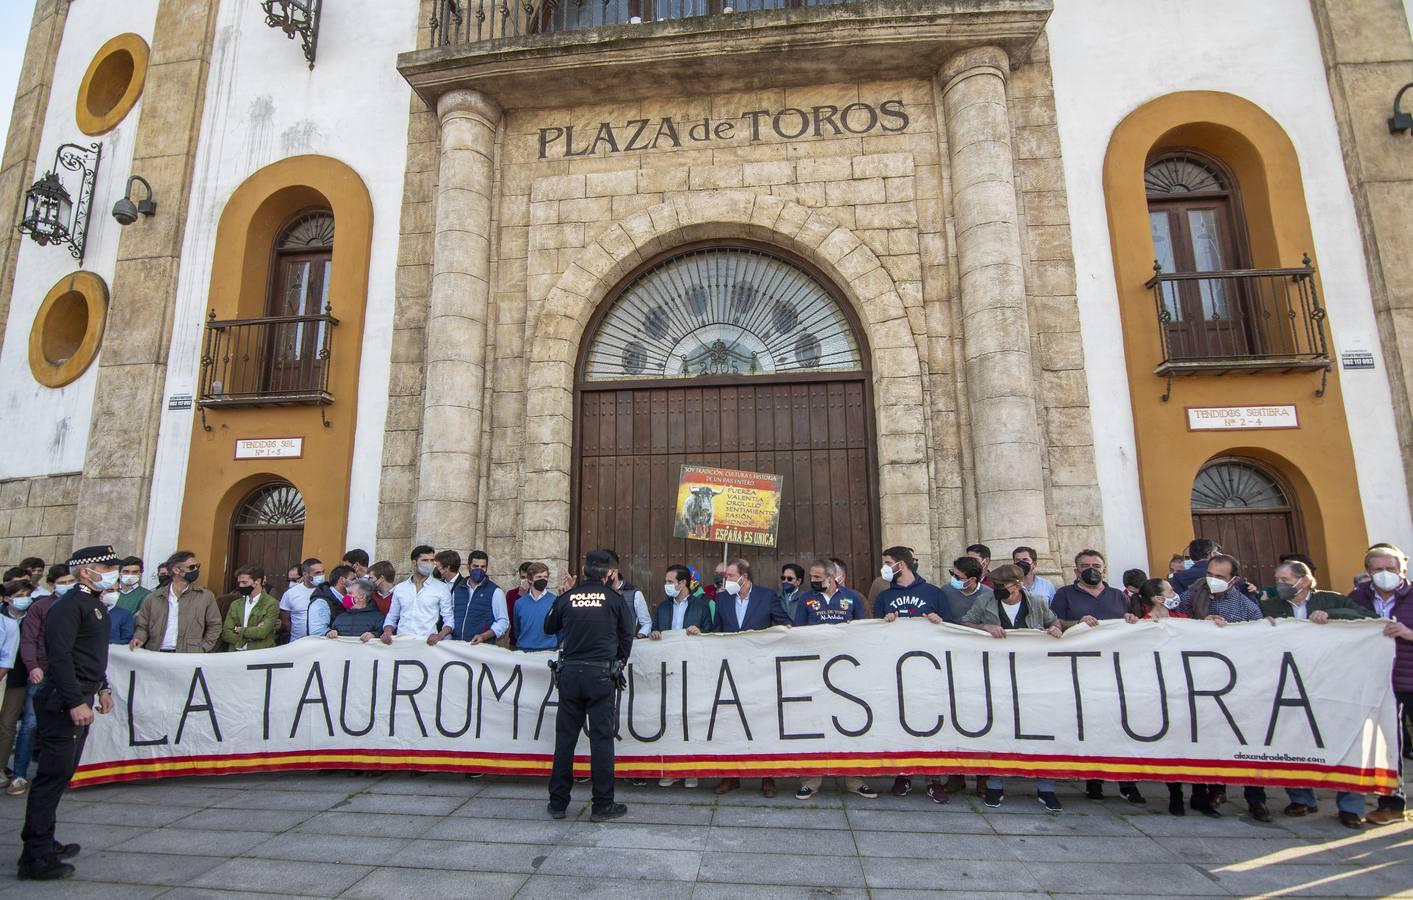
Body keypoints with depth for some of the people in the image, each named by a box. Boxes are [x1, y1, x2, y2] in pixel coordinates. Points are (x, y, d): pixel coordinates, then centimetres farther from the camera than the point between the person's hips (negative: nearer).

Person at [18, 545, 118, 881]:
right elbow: (60, 657, -22)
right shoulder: (69, 605, -16)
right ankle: (35, 857, 3)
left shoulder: (95, 604, 15)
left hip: (80, 699, 10)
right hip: (63, 702, -10)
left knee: (61, 774, 17)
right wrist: (76, 702, -24)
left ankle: (43, 843, 28)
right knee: (53, 775, -4)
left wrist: (101, 688, 25)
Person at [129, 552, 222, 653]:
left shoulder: (205, 596, 6)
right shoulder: (153, 598, 11)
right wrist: (140, 638, -1)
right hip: (157, 656, 2)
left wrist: (201, 651, -1)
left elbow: (214, 626, 7)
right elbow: (142, 626, 19)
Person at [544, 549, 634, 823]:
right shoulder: (614, 598, -1)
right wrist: (619, 665, 17)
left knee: (565, 736, 11)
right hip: (601, 673, -2)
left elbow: (549, 628, 17)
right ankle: (602, 805, 8)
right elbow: (627, 635, 4)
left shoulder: (567, 597, 3)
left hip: (570, 672, 3)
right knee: (601, 738, 3)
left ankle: (558, 802, 19)